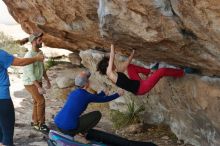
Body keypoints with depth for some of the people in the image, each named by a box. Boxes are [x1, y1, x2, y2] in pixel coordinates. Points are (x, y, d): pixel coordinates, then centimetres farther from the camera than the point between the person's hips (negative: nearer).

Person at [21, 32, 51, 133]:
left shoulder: (39, 53, 0)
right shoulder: (29, 56, -26)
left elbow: (42, 68, 12)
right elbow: (30, 73, -26)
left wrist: (47, 81, 12)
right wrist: (39, 87, -27)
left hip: (38, 81, 7)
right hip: (30, 82, -7)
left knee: (37, 102, 11)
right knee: (41, 101, -9)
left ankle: (35, 122, 25)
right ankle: (41, 124, 2)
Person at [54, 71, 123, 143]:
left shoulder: (73, 93, 15)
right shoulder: (87, 96, -7)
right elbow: (104, 99, 7)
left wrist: (104, 92, 40)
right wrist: (118, 94, 21)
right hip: (68, 128, -8)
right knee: (97, 114, 3)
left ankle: (76, 132, 15)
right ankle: (79, 134, 1)